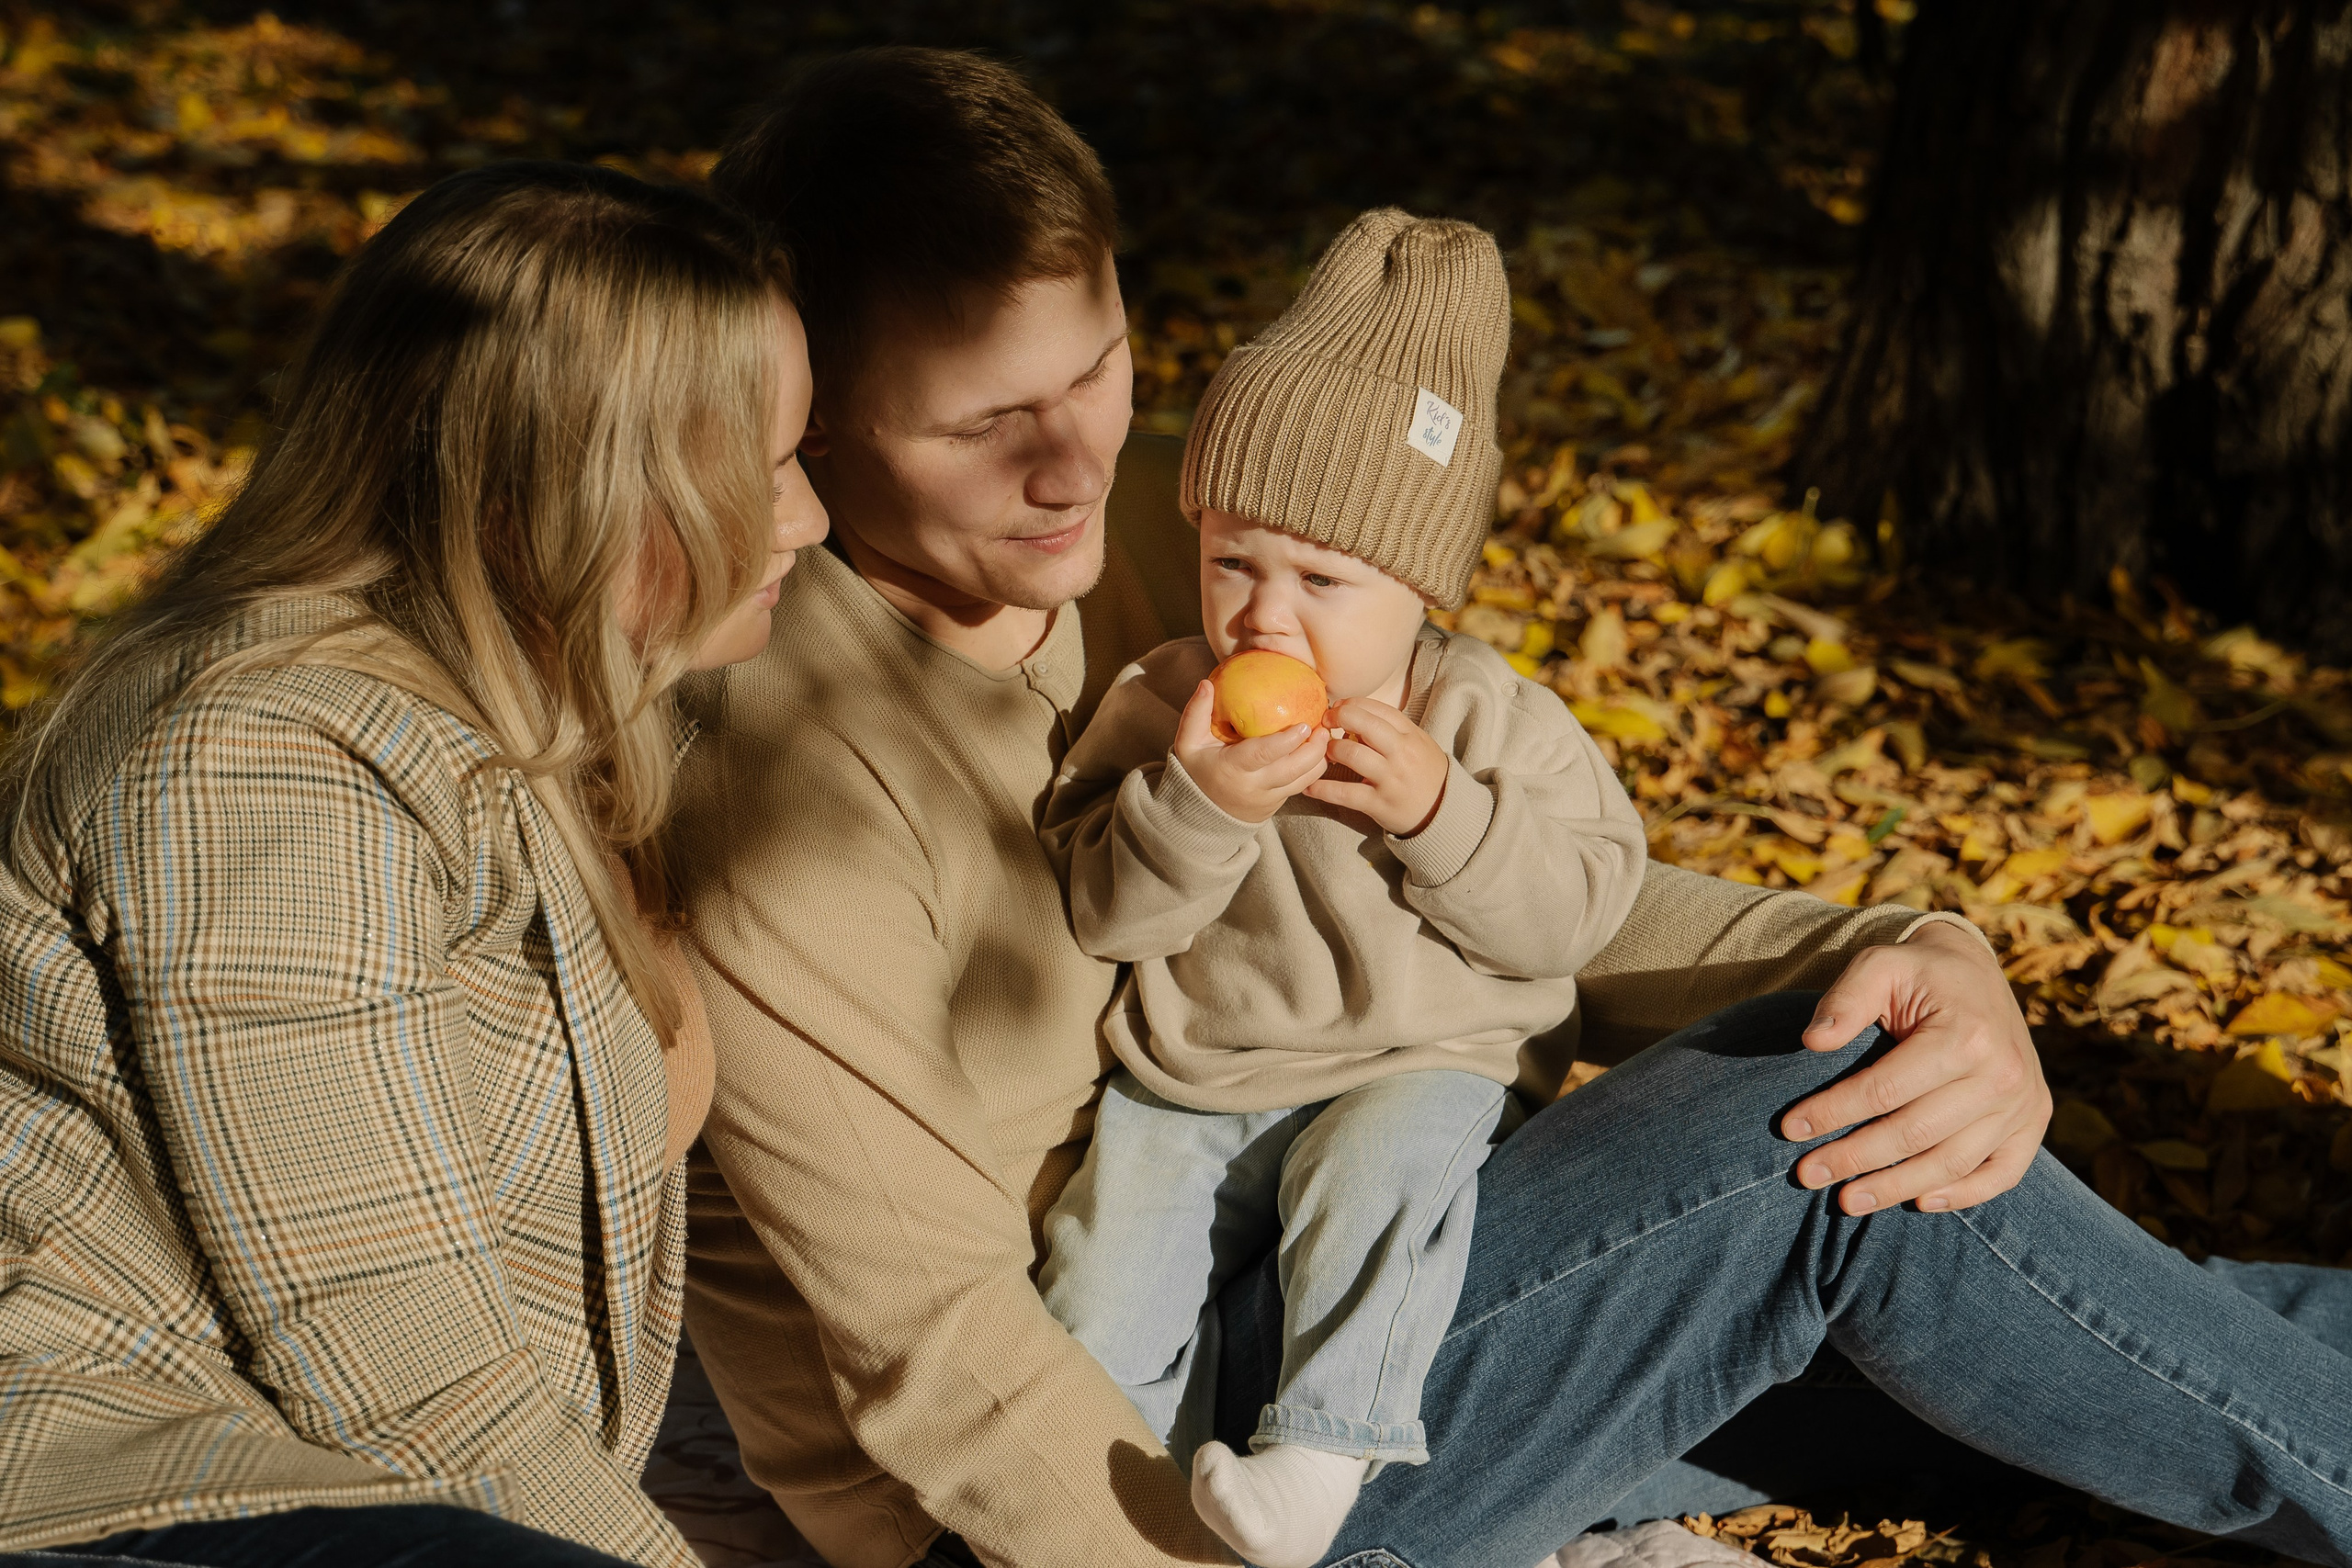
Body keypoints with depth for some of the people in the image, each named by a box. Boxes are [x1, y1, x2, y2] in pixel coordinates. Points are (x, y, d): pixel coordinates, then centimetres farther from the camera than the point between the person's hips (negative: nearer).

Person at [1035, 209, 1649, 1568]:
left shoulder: (1490, 717, -5)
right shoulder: (1161, 704, -2)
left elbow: (1582, 904, -9)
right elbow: (1101, 905, -9)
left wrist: (1438, 811, -23)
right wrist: (1197, 803, -28)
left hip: (1413, 1070, -2)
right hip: (1187, 1084, 2)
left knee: (1382, 1165, -34)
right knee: (1103, 1305, -14)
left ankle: (1328, 1444, -27)